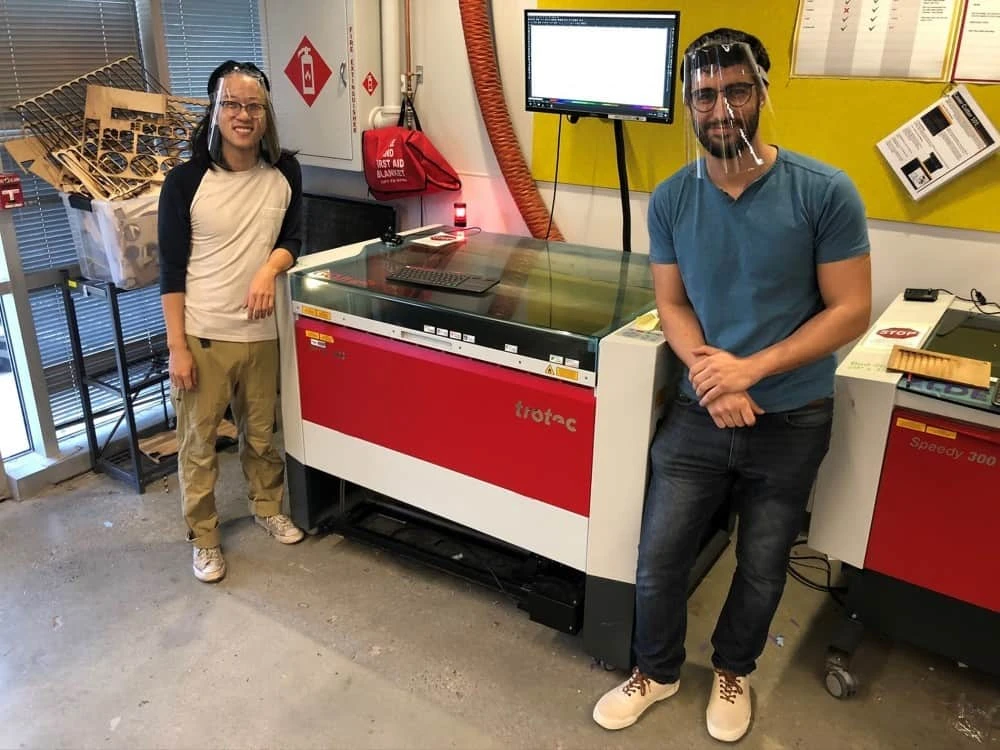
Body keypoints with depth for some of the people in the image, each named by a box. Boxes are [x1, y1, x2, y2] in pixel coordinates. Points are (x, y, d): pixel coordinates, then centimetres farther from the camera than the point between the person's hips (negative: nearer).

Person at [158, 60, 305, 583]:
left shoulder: (285, 172, -2)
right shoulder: (185, 181, -11)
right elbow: (171, 272, -8)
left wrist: (269, 269, -15)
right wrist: (177, 347, -10)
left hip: (261, 332, 3)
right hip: (202, 337, -3)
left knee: (262, 433, 19)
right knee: (198, 443, 9)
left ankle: (268, 508, 43)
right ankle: (204, 538, 27)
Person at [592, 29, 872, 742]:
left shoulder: (825, 192, -14)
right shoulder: (670, 198, -5)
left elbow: (851, 312, -12)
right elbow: (672, 304, 1)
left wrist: (750, 369, -22)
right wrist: (708, 369, -19)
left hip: (791, 422, -1)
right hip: (699, 413, 2)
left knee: (762, 567, 17)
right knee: (658, 557, 9)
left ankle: (733, 671, 45)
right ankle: (657, 671, 37)